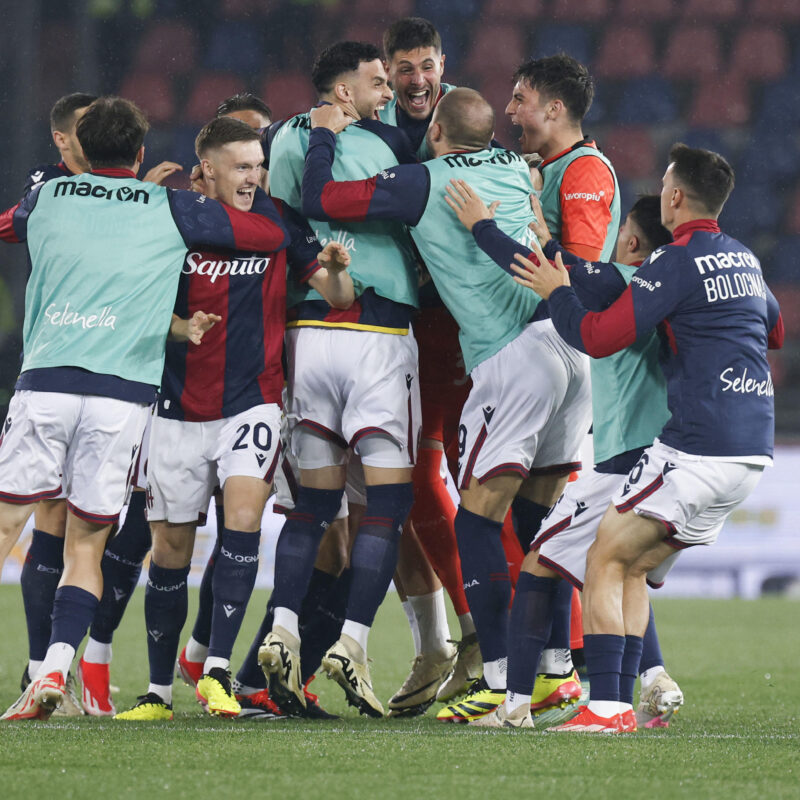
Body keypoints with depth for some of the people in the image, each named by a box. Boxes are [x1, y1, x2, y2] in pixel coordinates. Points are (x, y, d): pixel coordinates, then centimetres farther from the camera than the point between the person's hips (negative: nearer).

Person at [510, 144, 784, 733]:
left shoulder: (677, 263, -11)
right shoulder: (744, 259, 15)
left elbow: (599, 337, -15)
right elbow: (775, 329, 35)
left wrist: (558, 292, 2)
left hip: (696, 451, -8)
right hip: (754, 452, 8)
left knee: (604, 561, -3)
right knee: (632, 568, 16)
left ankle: (604, 707, -11)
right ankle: (623, 701, 11)